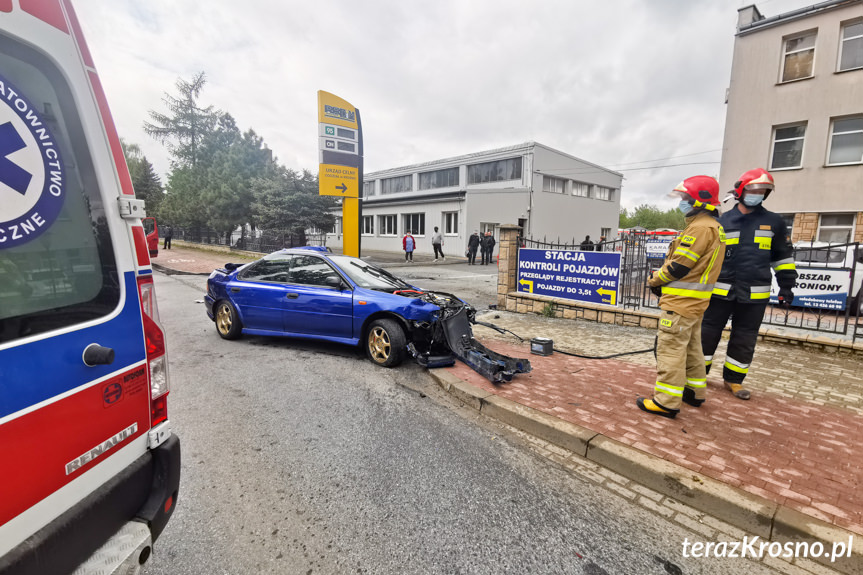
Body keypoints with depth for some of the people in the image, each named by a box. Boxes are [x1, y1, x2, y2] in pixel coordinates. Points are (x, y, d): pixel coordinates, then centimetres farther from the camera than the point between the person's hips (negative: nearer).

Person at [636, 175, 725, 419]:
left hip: (681, 301, -11)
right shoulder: (713, 226, 16)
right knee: (691, 347, 20)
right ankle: (695, 392, 33)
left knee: (670, 349, -6)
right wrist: (662, 280, 9)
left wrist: (654, 280, -4)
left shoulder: (700, 227, -18)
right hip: (695, 301, 11)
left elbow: (678, 266, -20)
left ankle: (666, 402, -2)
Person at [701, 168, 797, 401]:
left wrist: (786, 285, 9)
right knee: (708, 332, 5)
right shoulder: (722, 222, 2)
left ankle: (733, 379, 22)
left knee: (745, 339, 9)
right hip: (721, 290, -1)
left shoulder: (773, 222, 7)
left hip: (754, 294, 2)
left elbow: (783, 255, 13)